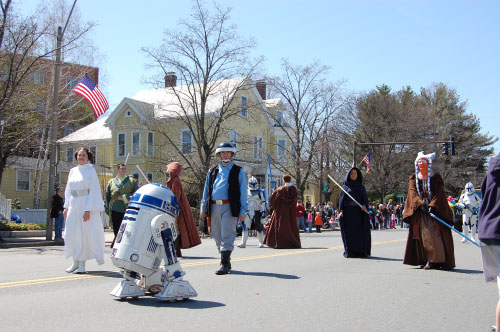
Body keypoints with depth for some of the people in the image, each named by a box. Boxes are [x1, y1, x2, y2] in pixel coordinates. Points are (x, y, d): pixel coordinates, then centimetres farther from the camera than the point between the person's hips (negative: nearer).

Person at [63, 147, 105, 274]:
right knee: (70, 234, 3)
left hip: (86, 204, -5)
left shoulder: (91, 171, -3)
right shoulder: (73, 171, 13)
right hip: (73, 205, 5)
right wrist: (66, 207, 8)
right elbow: (68, 190, 17)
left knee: (85, 234, -3)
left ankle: (82, 264, 3)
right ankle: (75, 262, 15)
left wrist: (88, 210, -15)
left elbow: (93, 191, -8)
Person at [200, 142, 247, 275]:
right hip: (214, 207, 4)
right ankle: (226, 261, 21)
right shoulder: (212, 171, 17)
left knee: (227, 236, -11)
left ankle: (224, 264, -11)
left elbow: (243, 192, 4)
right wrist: (203, 207, 11)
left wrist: (243, 211, -4)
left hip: (229, 207, -4)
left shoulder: (238, 171, 8)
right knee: (217, 237, 8)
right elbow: (206, 190, 19)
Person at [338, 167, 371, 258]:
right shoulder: (345, 187, 9)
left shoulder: (361, 187, 13)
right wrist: (341, 210, -11)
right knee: (349, 232, -4)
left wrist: (365, 205, -17)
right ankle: (349, 252, -1)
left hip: (359, 211, 1)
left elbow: (365, 198, 5)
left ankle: (360, 251, 4)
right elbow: (341, 199, 2)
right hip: (348, 212, -1)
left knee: (360, 231, -1)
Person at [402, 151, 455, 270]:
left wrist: (432, 206, -21)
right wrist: (421, 204, -17)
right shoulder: (414, 178, 12)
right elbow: (413, 193, 0)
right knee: (422, 235, -1)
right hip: (419, 209, 3)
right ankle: (424, 259, 3)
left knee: (434, 234, -11)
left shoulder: (435, 178, 3)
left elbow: (438, 194, -6)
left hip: (434, 209, -3)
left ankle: (433, 260, -11)